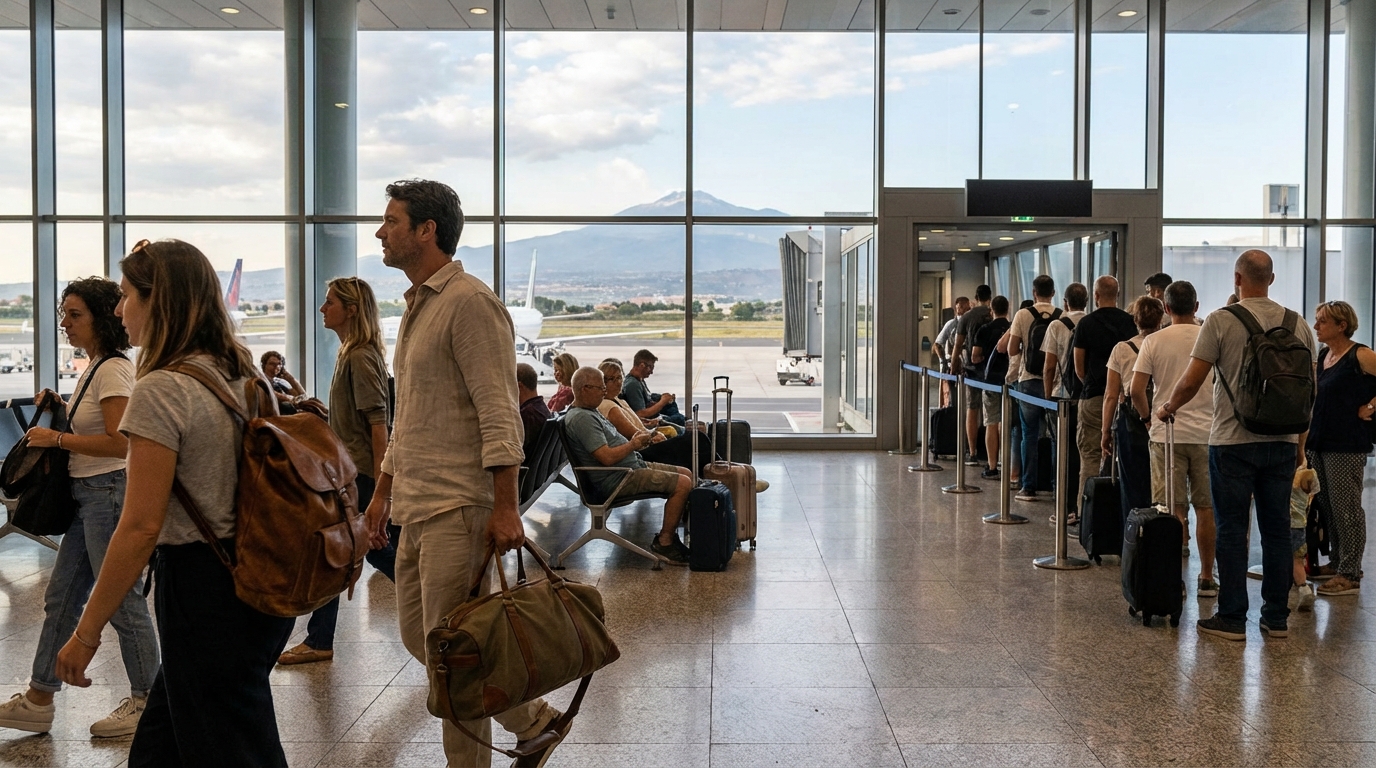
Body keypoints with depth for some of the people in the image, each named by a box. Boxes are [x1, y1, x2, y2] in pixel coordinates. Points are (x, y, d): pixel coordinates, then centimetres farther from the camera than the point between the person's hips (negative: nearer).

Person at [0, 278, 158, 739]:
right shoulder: (93, 368, 15)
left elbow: (118, 442, -22)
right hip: (87, 494, 10)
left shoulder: (113, 369, -15)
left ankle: (146, 702, 10)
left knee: (122, 602, -2)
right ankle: (38, 701, 23)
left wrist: (55, 438, -16)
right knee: (60, 598, 14)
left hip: (109, 493, -10)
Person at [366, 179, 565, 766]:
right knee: (419, 638, 13)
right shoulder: (417, 307, 18)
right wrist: (383, 491, 23)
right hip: (415, 508, 10)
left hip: (458, 508, -10)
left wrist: (505, 507, -22)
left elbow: (499, 414, -18)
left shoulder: (469, 303, -11)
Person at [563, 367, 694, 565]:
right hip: (618, 479, -11)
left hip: (633, 466, 11)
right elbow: (608, 457, -26)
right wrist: (635, 444, -11)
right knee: (683, 484, -19)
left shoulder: (590, 411, 16)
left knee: (686, 474, 11)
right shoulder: (581, 418, -19)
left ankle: (666, 535, 11)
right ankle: (664, 543, -10)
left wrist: (634, 440, 4)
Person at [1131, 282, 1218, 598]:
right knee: (1206, 509, 9)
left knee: (1173, 511, 2)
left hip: (1167, 433, -1)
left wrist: (1148, 416, 11)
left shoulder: (1154, 341, -3)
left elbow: (1136, 389, -7)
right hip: (1206, 433, 1)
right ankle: (1206, 579, 15)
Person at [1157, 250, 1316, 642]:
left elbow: (1191, 381, -10)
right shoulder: (1297, 324, 5)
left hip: (1232, 442, -4)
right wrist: (1300, 441, 18)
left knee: (1232, 531, 2)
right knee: (1277, 530, 11)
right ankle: (1277, 617, 17)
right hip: (1282, 443, 4)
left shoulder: (1220, 322, -9)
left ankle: (1232, 618, 5)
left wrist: (1168, 408, 10)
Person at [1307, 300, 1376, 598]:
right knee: (1327, 507, 13)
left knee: (1346, 510, -4)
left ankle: (1350, 574, 2)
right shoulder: (1322, 356, 12)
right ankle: (1336, 564, 24)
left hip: (1346, 445, -8)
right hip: (1318, 442, 8)